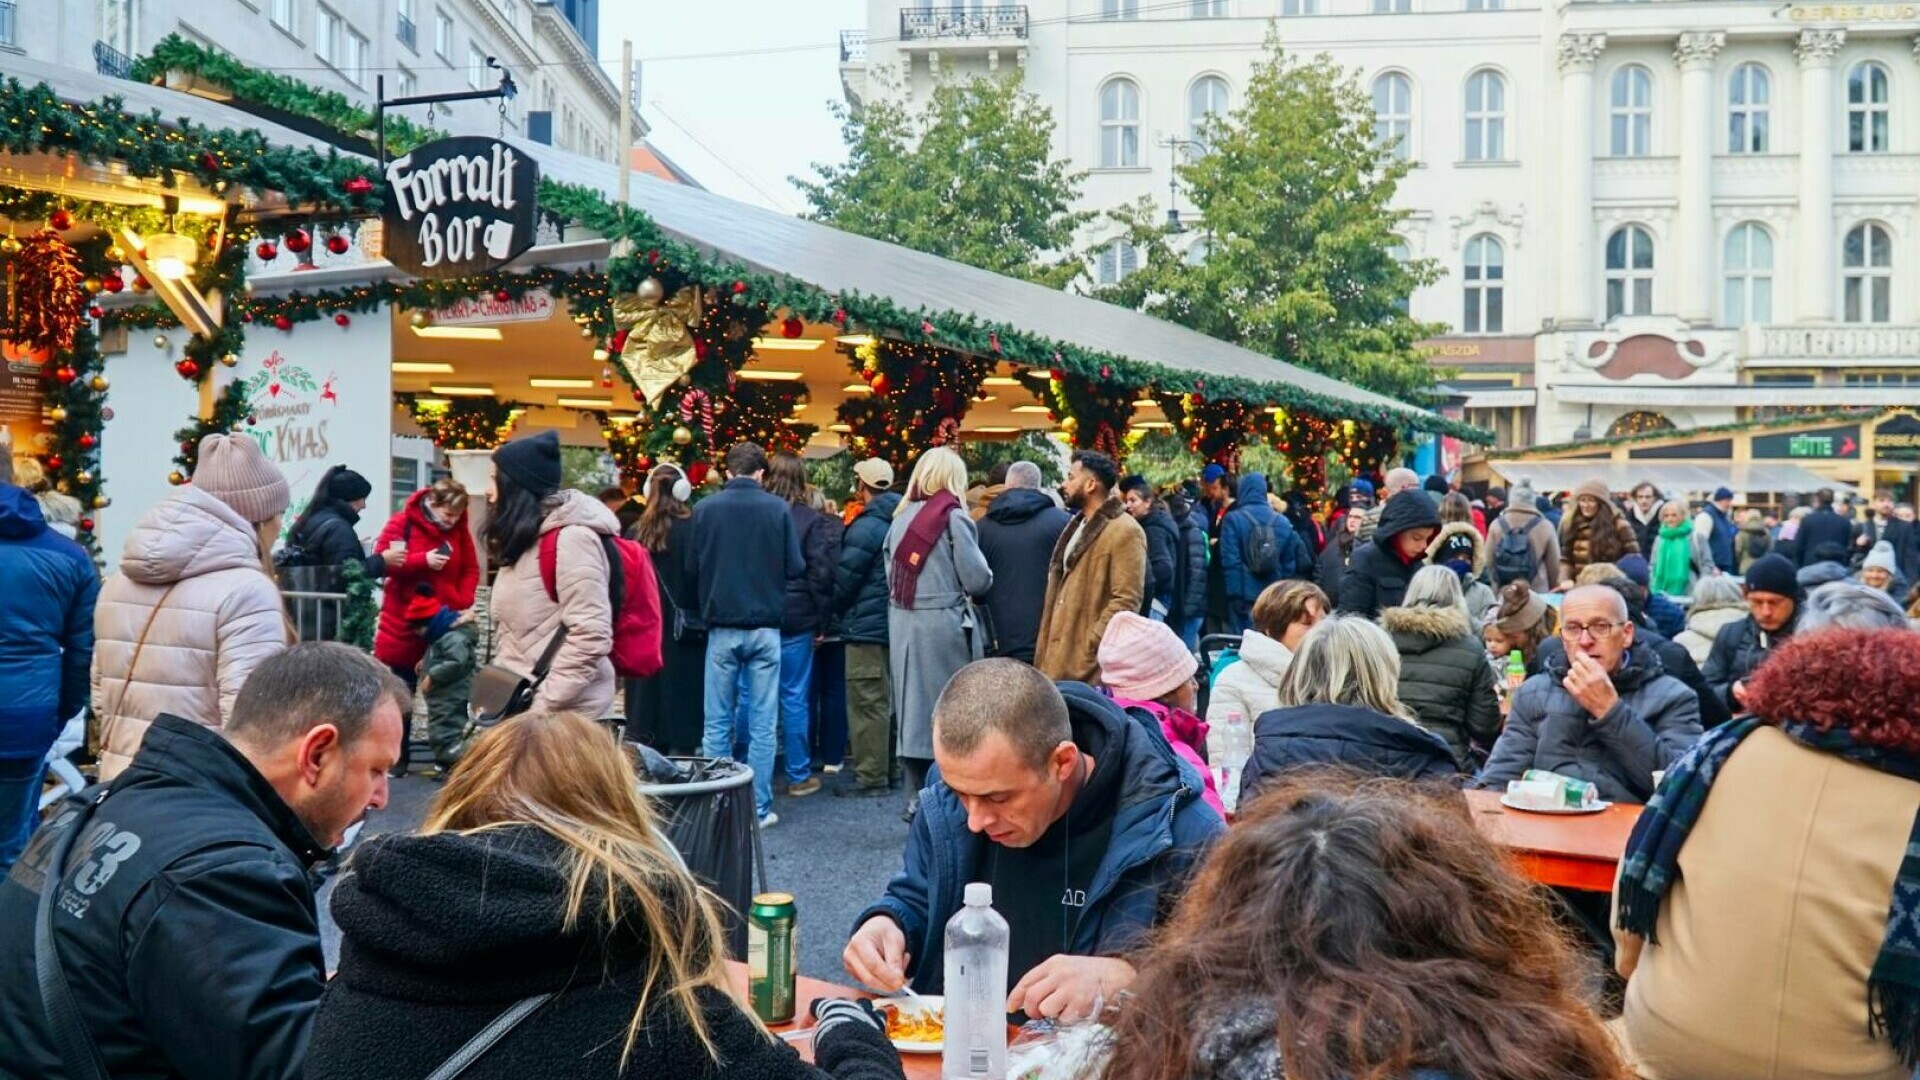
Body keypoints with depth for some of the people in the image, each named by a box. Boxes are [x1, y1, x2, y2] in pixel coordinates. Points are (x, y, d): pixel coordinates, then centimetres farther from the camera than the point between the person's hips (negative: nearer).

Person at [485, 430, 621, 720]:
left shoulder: (570, 538, -15)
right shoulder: (525, 541, 15)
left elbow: (590, 636, -21)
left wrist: (542, 705, -19)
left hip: (564, 713, -9)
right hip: (518, 705, 9)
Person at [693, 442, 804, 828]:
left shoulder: (704, 508, -5)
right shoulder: (777, 509, -7)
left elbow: (692, 564, 3)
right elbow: (796, 568, -6)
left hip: (722, 626, 1)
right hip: (765, 626, 0)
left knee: (717, 723, 8)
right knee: (763, 725, 6)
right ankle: (759, 807, 8)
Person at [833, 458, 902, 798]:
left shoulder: (866, 527, -16)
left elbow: (844, 580, -13)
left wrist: (835, 611, 4)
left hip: (867, 627, -9)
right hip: (897, 626, 9)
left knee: (867, 704, -5)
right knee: (888, 701, 16)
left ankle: (871, 777, -3)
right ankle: (889, 768, 23)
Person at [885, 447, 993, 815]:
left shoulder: (900, 517, 9)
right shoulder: (953, 518, -7)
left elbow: (890, 575, 11)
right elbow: (978, 581, -8)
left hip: (902, 623, 5)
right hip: (943, 624, -5)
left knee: (912, 704, 10)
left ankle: (917, 796, 16)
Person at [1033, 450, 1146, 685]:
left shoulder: (1125, 531, -11)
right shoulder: (1077, 526, 19)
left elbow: (1127, 601, -18)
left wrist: (1092, 645, -21)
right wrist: (1047, 646, 16)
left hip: (1091, 661, -9)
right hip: (1060, 657, 9)